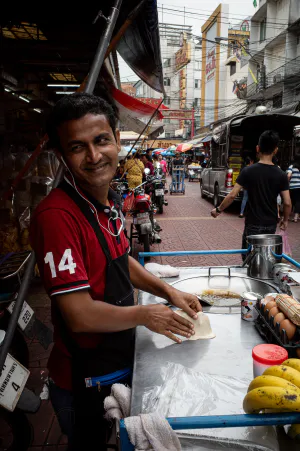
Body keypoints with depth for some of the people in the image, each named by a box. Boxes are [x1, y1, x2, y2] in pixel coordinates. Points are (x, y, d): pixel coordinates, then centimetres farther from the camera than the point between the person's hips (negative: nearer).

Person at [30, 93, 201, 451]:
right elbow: (80, 316, -30)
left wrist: (168, 291, 4)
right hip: (84, 382, -7)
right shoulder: (56, 215, -30)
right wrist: (145, 315, -16)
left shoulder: (109, 201, -1)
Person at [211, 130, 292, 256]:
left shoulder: (248, 171, -10)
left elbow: (232, 195, -13)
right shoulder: (281, 175, -5)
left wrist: (218, 210, 1)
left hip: (253, 223, -3)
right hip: (271, 224, 3)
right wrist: (285, 220, 12)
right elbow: (287, 202, -5)